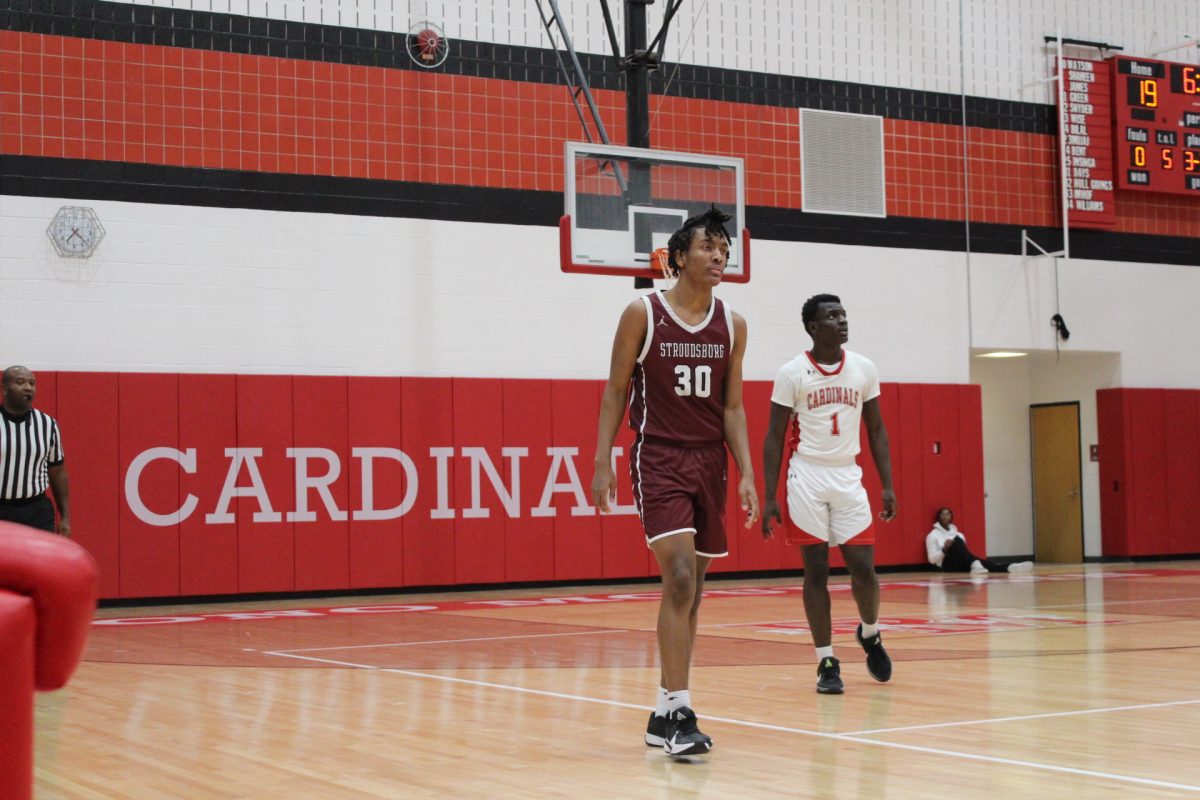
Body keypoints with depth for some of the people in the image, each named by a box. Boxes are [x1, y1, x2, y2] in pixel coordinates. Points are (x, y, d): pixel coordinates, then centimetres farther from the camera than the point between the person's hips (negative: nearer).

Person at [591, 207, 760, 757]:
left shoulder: (732, 325, 6)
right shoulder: (643, 314, -5)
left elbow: (732, 406, 10)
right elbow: (616, 390, 0)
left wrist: (746, 474, 1)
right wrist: (602, 462, -6)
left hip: (709, 463, 5)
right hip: (658, 459, -5)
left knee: (691, 590, 8)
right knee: (680, 577, -19)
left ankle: (664, 715, 18)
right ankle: (679, 712, -16)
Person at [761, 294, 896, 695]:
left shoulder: (864, 369, 3)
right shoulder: (792, 373, -6)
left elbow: (876, 430, 10)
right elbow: (774, 437, -2)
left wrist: (888, 485, 3)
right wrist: (769, 497, -7)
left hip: (848, 477, 3)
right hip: (807, 477, -3)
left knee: (863, 569, -1)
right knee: (816, 570, -1)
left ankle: (870, 634, 28)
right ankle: (826, 661, 8)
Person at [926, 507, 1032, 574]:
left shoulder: (957, 533, 28)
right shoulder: (933, 535, 10)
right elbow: (932, 559, 2)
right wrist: (945, 549, -13)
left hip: (962, 564, 5)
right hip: (948, 565, -5)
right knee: (957, 540, -32)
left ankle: (1008, 568, -57)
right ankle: (975, 565, -57)